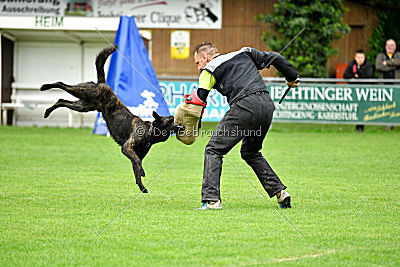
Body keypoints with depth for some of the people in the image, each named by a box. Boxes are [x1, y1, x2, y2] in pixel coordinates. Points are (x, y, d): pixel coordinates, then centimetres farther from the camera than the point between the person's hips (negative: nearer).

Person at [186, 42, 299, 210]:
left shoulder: (209, 70, 11)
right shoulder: (245, 53, 27)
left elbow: (198, 100, 6)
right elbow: (275, 58, 26)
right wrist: (292, 78, 37)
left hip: (245, 106, -6)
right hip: (267, 105, 6)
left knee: (213, 150, 1)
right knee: (251, 153, 26)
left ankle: (211, 200, -11)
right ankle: (279, 192, 18)